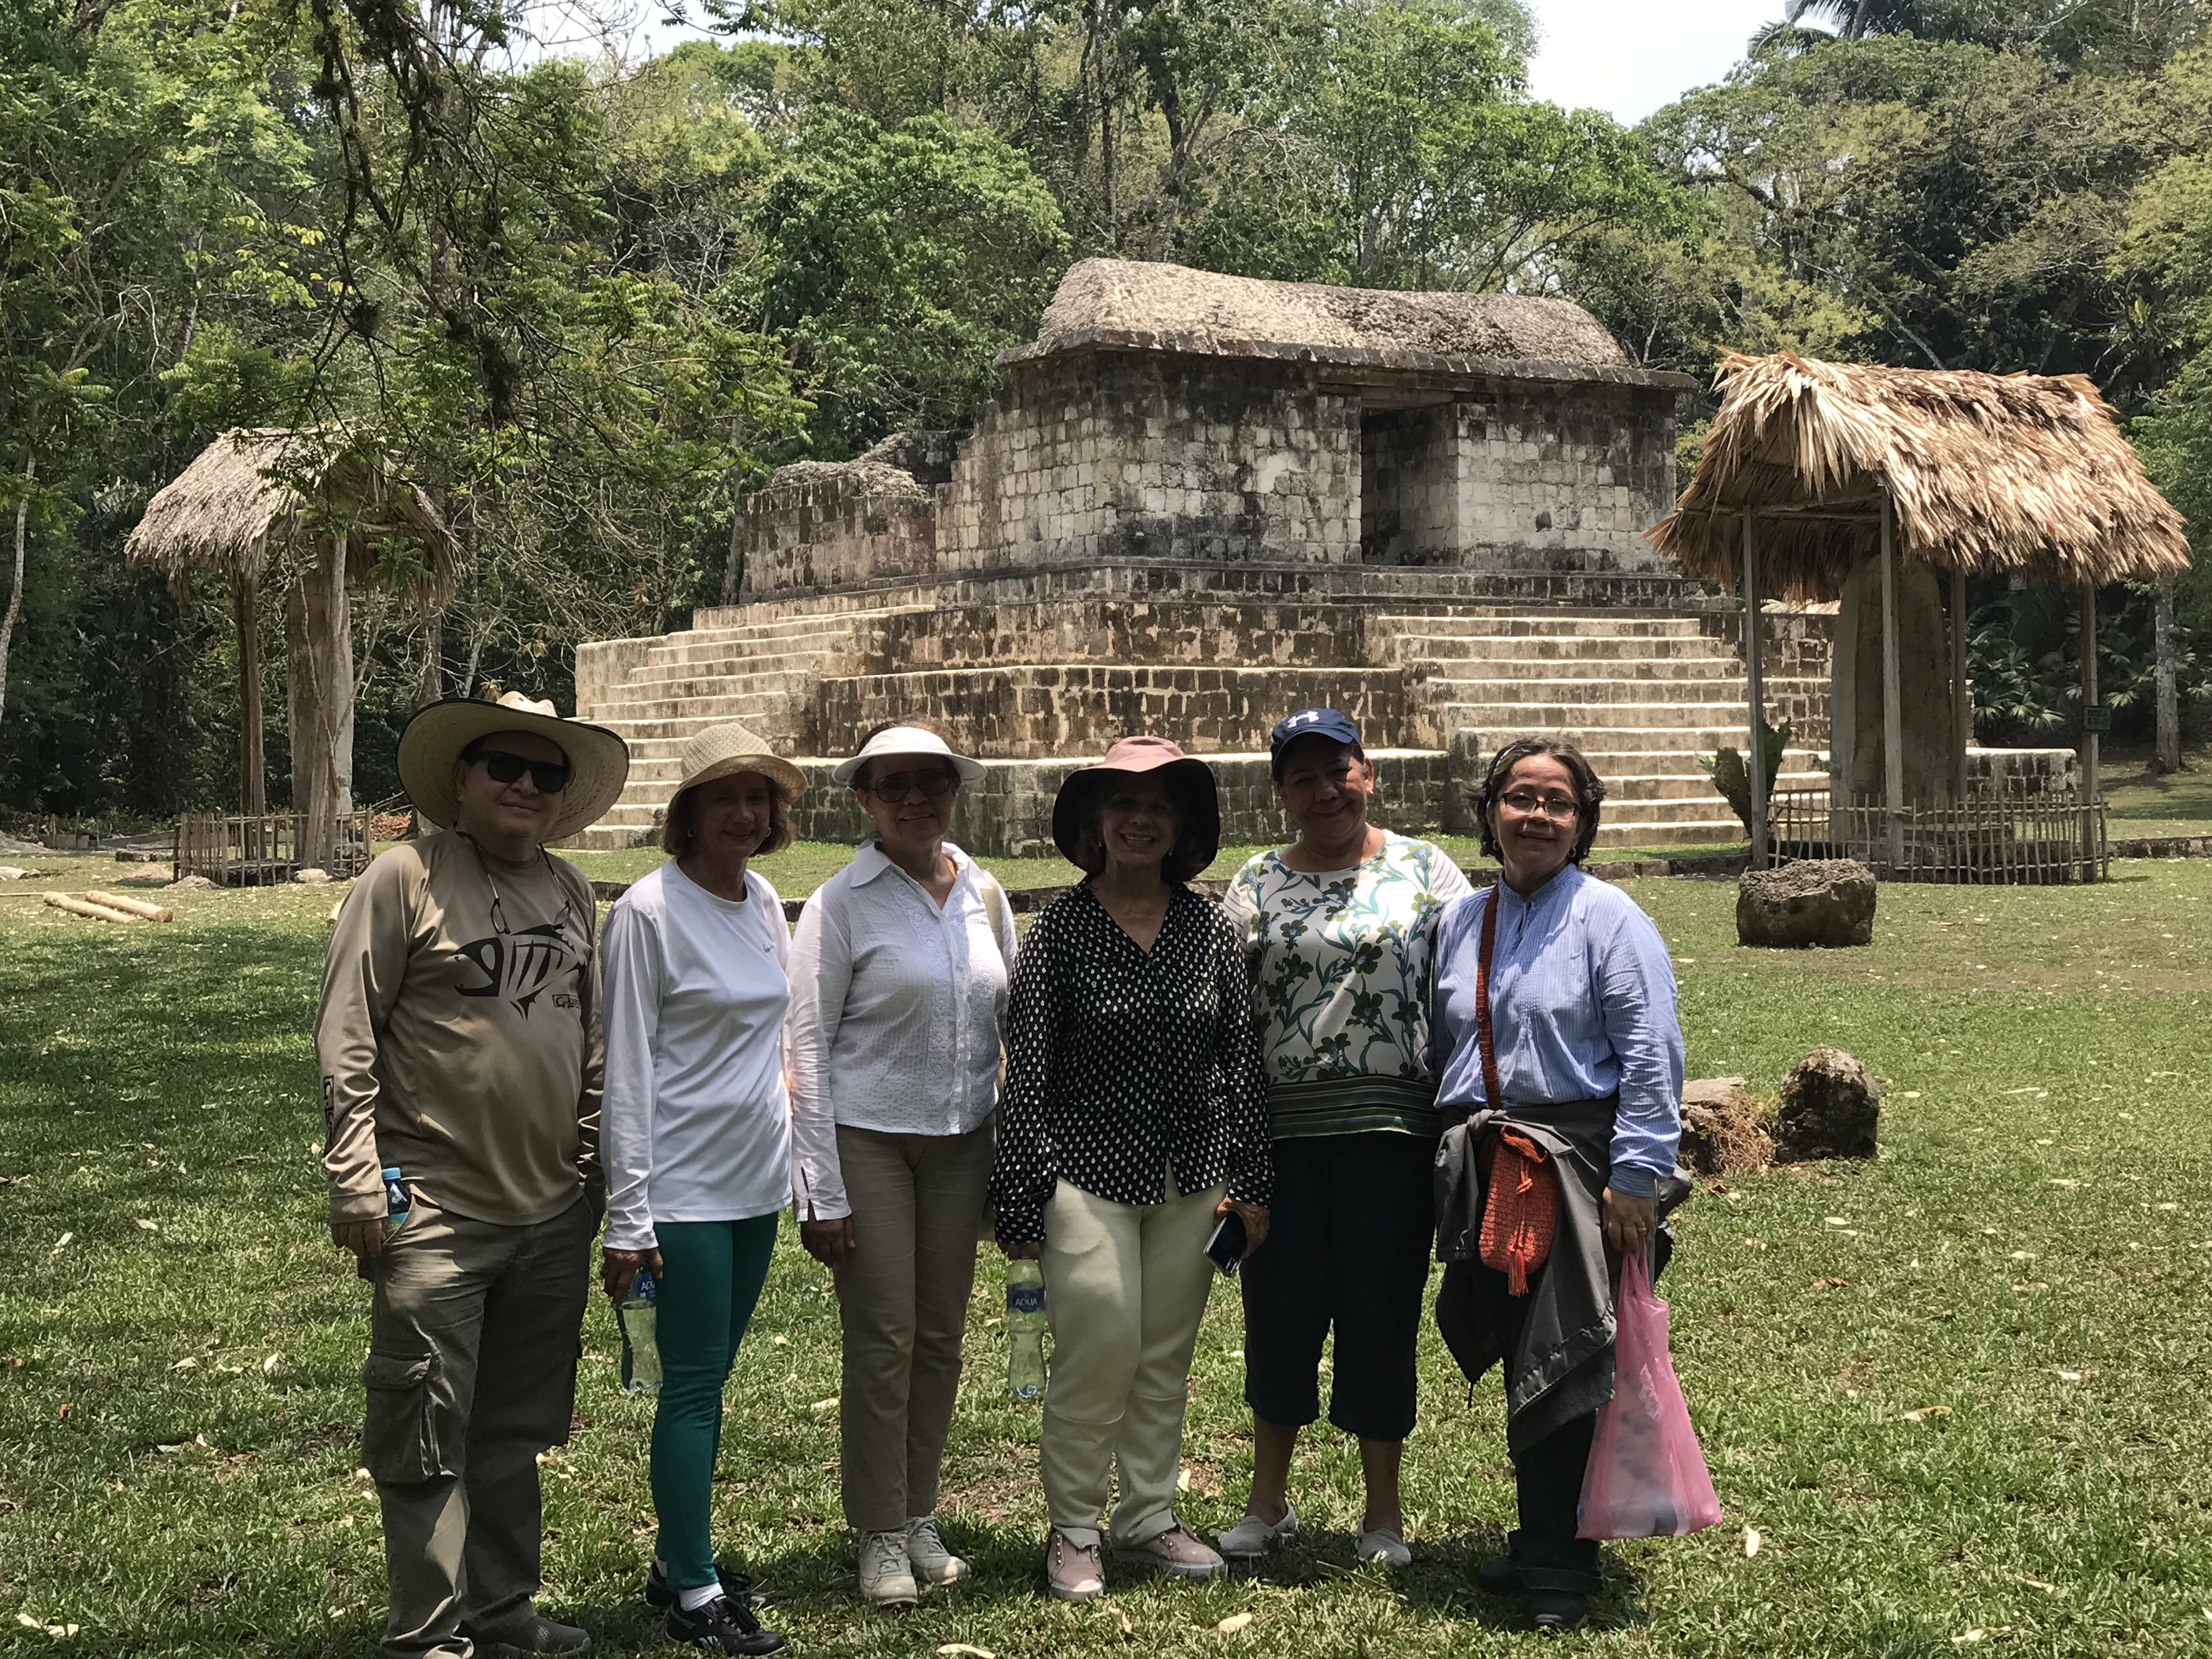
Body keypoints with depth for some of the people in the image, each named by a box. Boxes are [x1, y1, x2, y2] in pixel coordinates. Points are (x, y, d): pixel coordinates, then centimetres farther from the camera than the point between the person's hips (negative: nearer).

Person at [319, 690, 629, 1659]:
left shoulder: (570, 892, 11)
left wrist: (593, 1169, 16)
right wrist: (357, 1185, -13)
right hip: (435, 1214, -6)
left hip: (553, 1214, 6)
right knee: (427, 1437, 1)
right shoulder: (404, 878, -7)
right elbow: (345, 1039, -9)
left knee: (515, 1429, 16)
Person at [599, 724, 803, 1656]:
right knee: (693, 1385, -2)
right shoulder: (649, 910, -12)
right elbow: (628, 1067, -13)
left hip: (757, 1178, 7)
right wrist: (628, 1216, -15)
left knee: (709, 1378, 13)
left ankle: (681, 1559, 24)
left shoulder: (764, 903, 7)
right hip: (686, 1186, -6)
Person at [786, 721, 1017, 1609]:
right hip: (868, 1138, -4)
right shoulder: (842, 904, -7)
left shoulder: (985, 897, 5)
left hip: (961, 1138, 4)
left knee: (942, 1335, 9)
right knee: (882, 1341, -2)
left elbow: (1013, 1022, 12)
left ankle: (921, 1519, 23)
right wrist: (822, 1191, -11)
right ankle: (880, 1537, 11)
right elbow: (808, 1046, -8)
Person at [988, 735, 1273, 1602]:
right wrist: (1020, 1198, -7)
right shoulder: (1060, 929, -4)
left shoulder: (1215, 931, 4)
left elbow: (1242, 1063, 7)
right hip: (1091, 1170, -3)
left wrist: (1249, 1180, 4)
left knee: (1167, 1356, 11)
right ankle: (1074, 1531, 11)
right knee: (1099, 1351, -6)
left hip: (1191, 1176, 3)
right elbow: (1027, 1070, -4)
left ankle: (1150, 1515, 26)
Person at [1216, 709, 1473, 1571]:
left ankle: (1384, 1514, 19)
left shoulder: (1424, 871, 5)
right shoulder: (1254, 887, 9)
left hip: (1389, 1127, -1)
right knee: (1279, 1310, 6)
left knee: (1382, 1314, 5)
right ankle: (1268, 1500, 24)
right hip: (1281, 1130, 2)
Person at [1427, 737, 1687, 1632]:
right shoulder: (1459, 923, 13)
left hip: (1578, 1169, -5)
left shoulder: (1606, 916, -5)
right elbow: (1438, 1052, 19)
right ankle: (1545, 1544, 22)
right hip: (1484, 1174, 5)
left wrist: (1636, 1174, -16)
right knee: (1515, 1361, 10)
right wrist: (1442, 1171, 16)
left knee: (1556, 1362, -3)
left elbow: (1650, 1054, -10)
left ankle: (1554, 1561, 7)